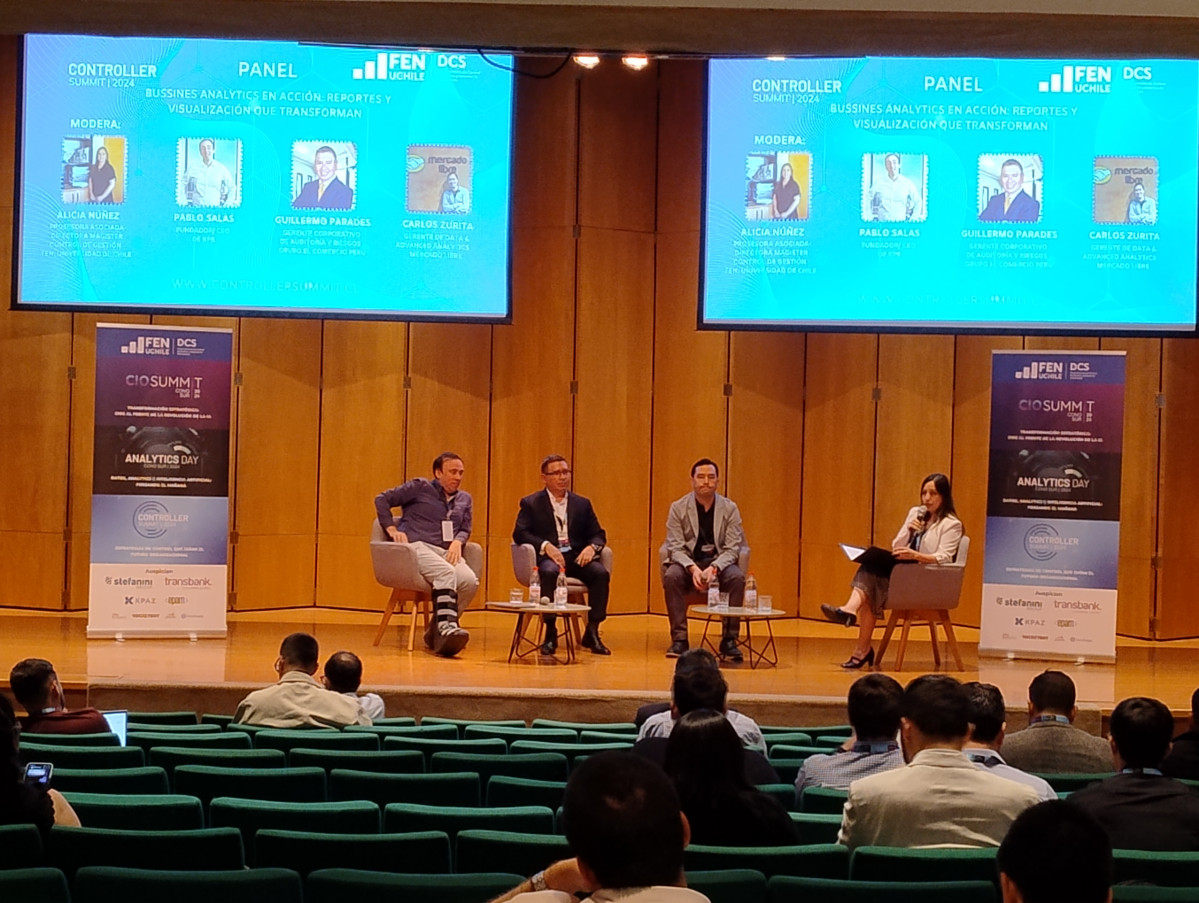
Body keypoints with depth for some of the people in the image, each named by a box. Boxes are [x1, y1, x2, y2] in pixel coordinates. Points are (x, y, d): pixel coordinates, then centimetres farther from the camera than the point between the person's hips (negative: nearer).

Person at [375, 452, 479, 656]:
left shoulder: (465, 499, 23)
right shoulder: (420, 487, 9)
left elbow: (465, 529, 19)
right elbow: (382, 499, 9)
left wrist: (457, 541, -4)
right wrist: (392, 529, -3)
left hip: (447, 552, 5)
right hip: (416, 546, -5)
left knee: (470, 581, -27)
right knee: (446, 572, -36)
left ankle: (436, 628, -16)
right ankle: (447, 626, -43)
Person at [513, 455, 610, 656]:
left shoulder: (582, 504, 20)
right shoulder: (531, 503, 10)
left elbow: (598, 534, 15)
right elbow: (519, 533, -3)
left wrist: (592, 547, -10)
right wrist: (546, 546, -20)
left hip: (577, 557, 3)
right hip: (548, 557, -3)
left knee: (600, 572, -28)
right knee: (550, 572, -38)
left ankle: (592, 632, -19)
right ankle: (550, 633, -28)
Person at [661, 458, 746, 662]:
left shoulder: (730, 508, 1)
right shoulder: (678, 507, -1)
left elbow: (732, 548, -6)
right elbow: (675, 547, -7)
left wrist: (714, 568, -26)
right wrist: (693, 568, -26)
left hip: (719, 563, 0)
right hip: (687, 562, 0)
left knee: (737, 577, -32)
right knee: (671, 576, -33)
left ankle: (729, 640, -23)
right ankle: (679, 639, -27)